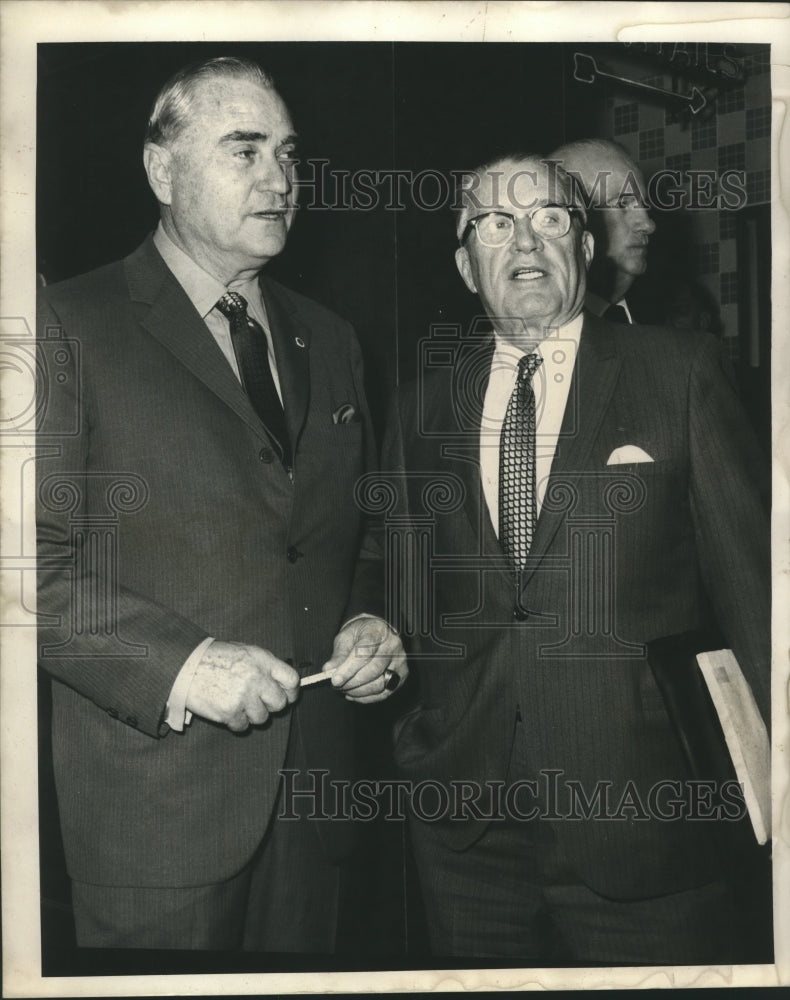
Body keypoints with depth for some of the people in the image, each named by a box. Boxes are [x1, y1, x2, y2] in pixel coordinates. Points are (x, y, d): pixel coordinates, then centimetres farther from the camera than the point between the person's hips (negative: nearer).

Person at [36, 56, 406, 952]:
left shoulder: (328, 341, 13)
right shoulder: (68, 327, -8)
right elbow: (38, 563, -13)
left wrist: (370, 622, 1)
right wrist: (179, 664, -21)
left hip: (316, 778, 6)